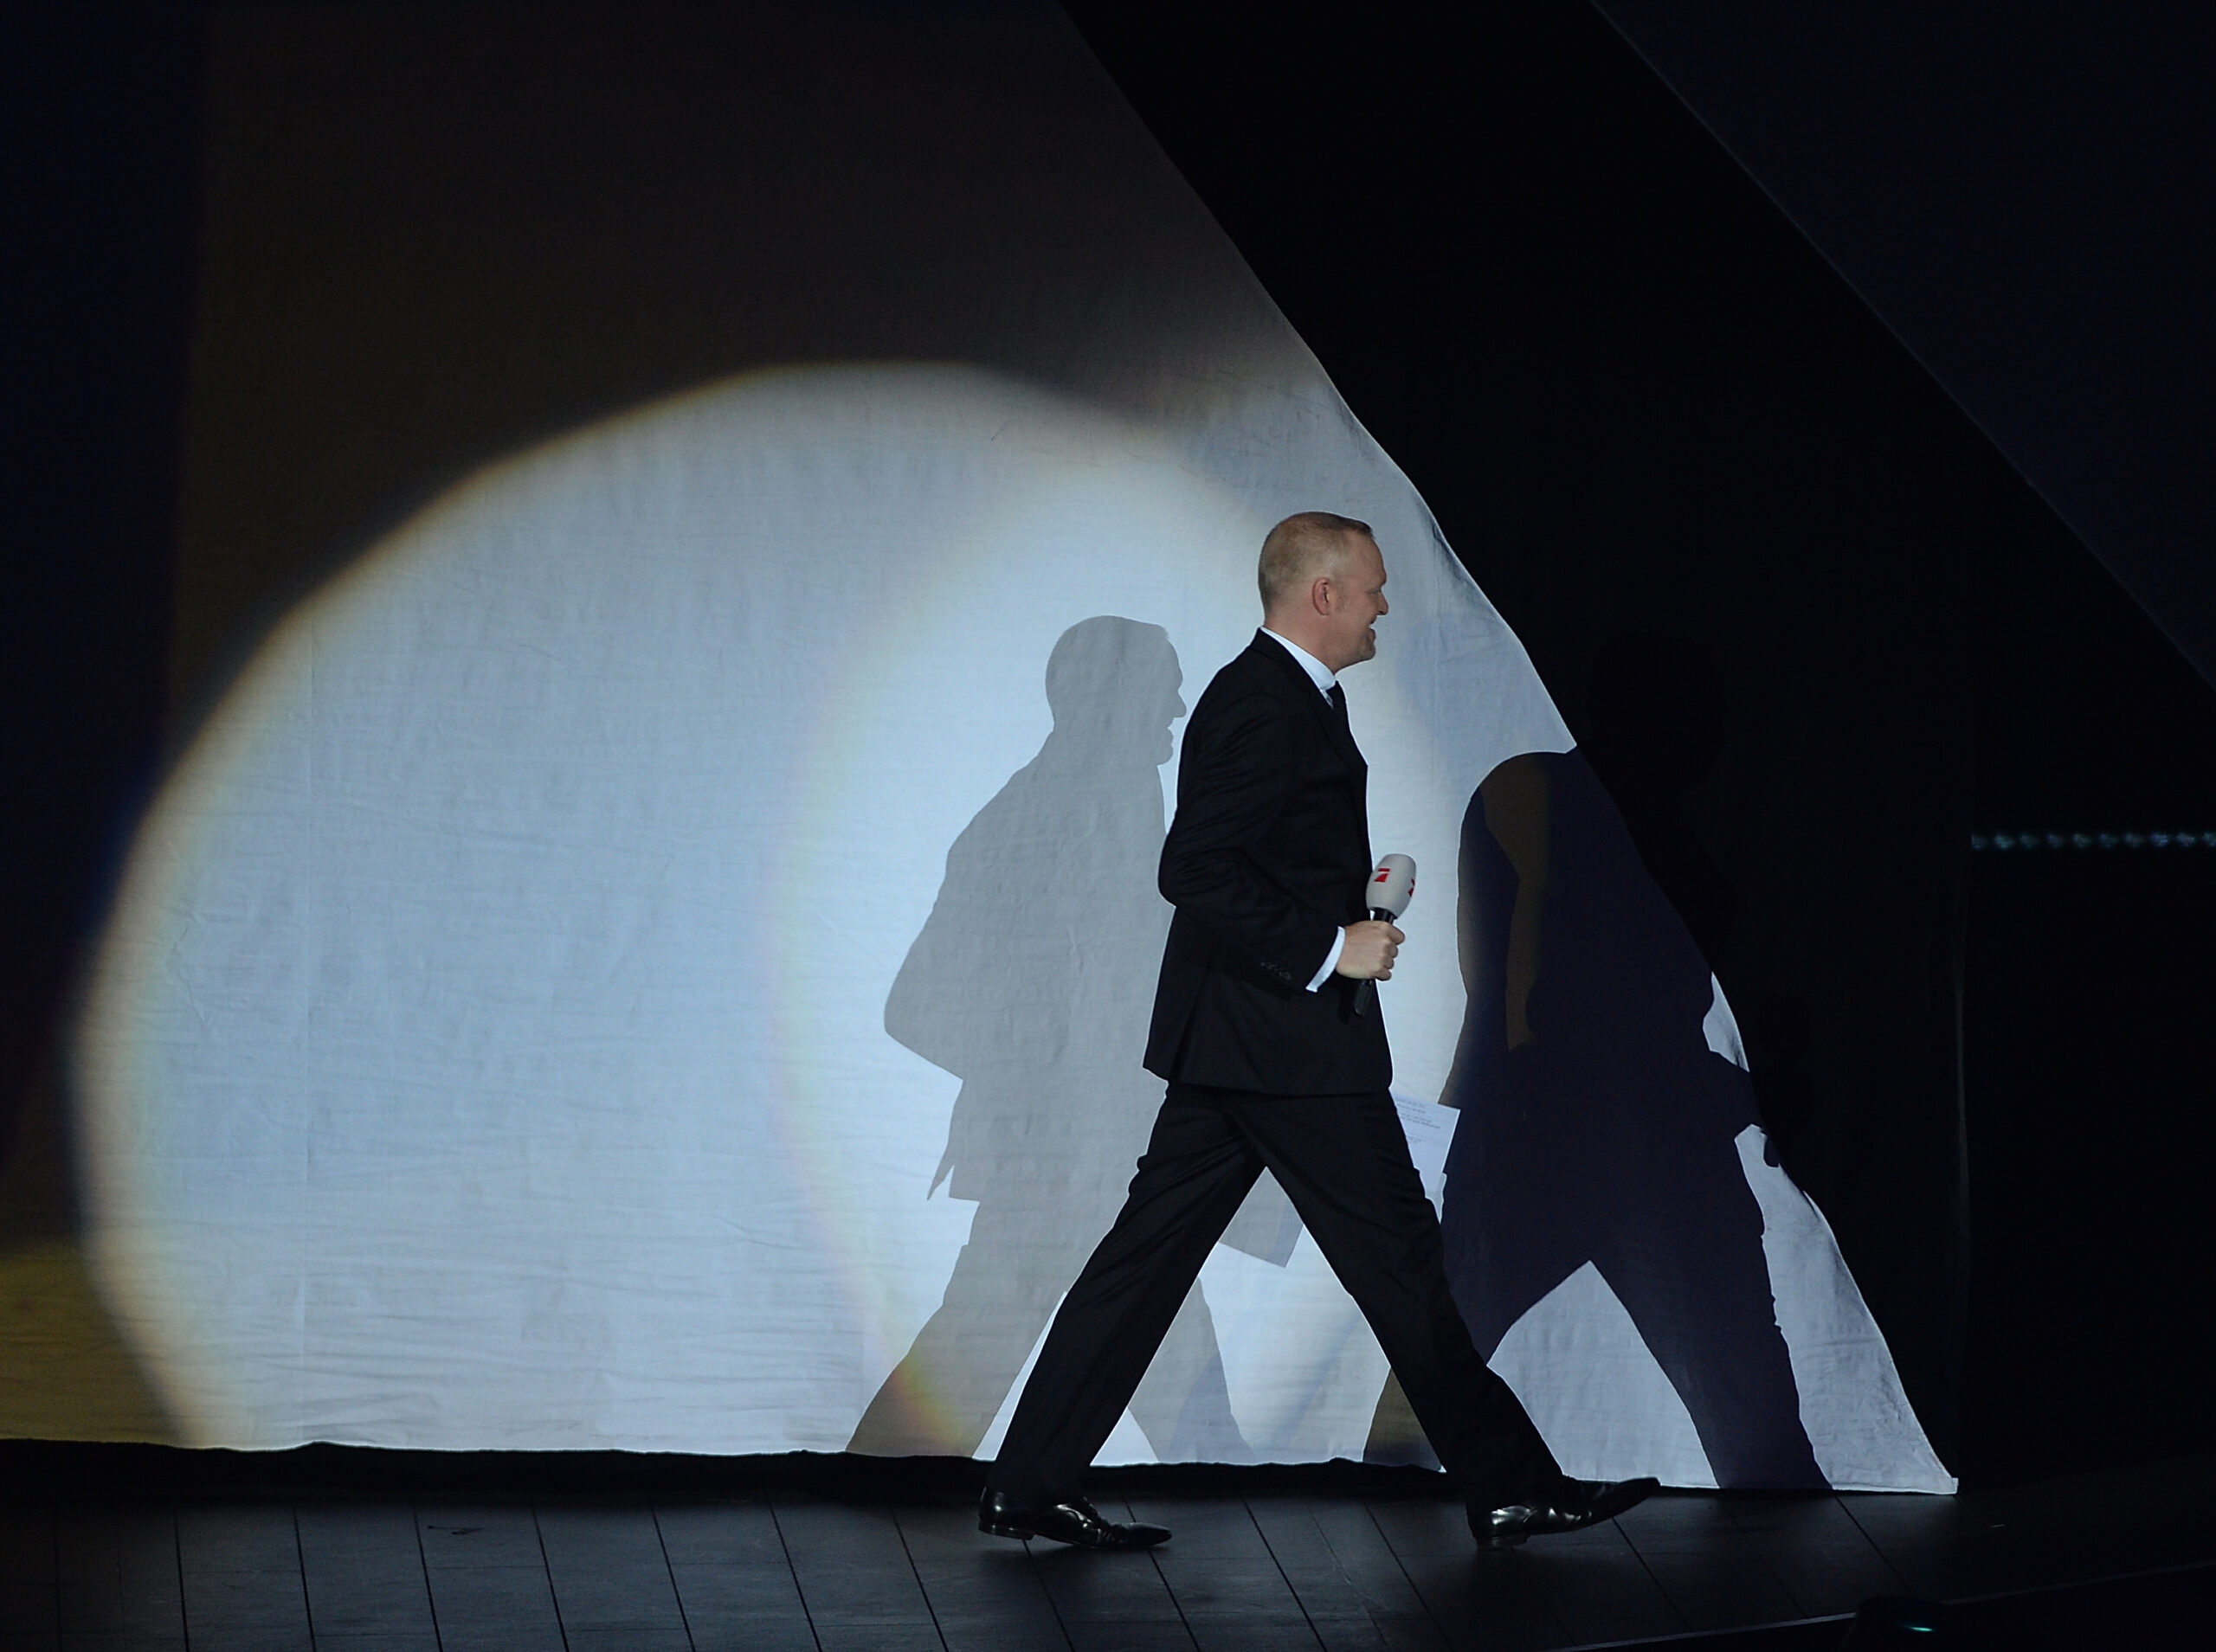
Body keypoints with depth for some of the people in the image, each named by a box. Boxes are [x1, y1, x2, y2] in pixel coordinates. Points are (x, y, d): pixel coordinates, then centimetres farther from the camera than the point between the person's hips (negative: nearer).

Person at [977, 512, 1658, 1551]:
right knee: (1396, 1253, -1)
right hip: (1286, 1039, -10)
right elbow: (1195, 872, -24)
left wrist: (1350, 897, 13)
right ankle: (1507, 1487, 9)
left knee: (1151, 1251, 9)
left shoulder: (1284, 695, 16)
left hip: (1229, 1037, 10)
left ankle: (1029, 1488, 10)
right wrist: (1330, 946, -21)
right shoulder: (1264, 705, -16)